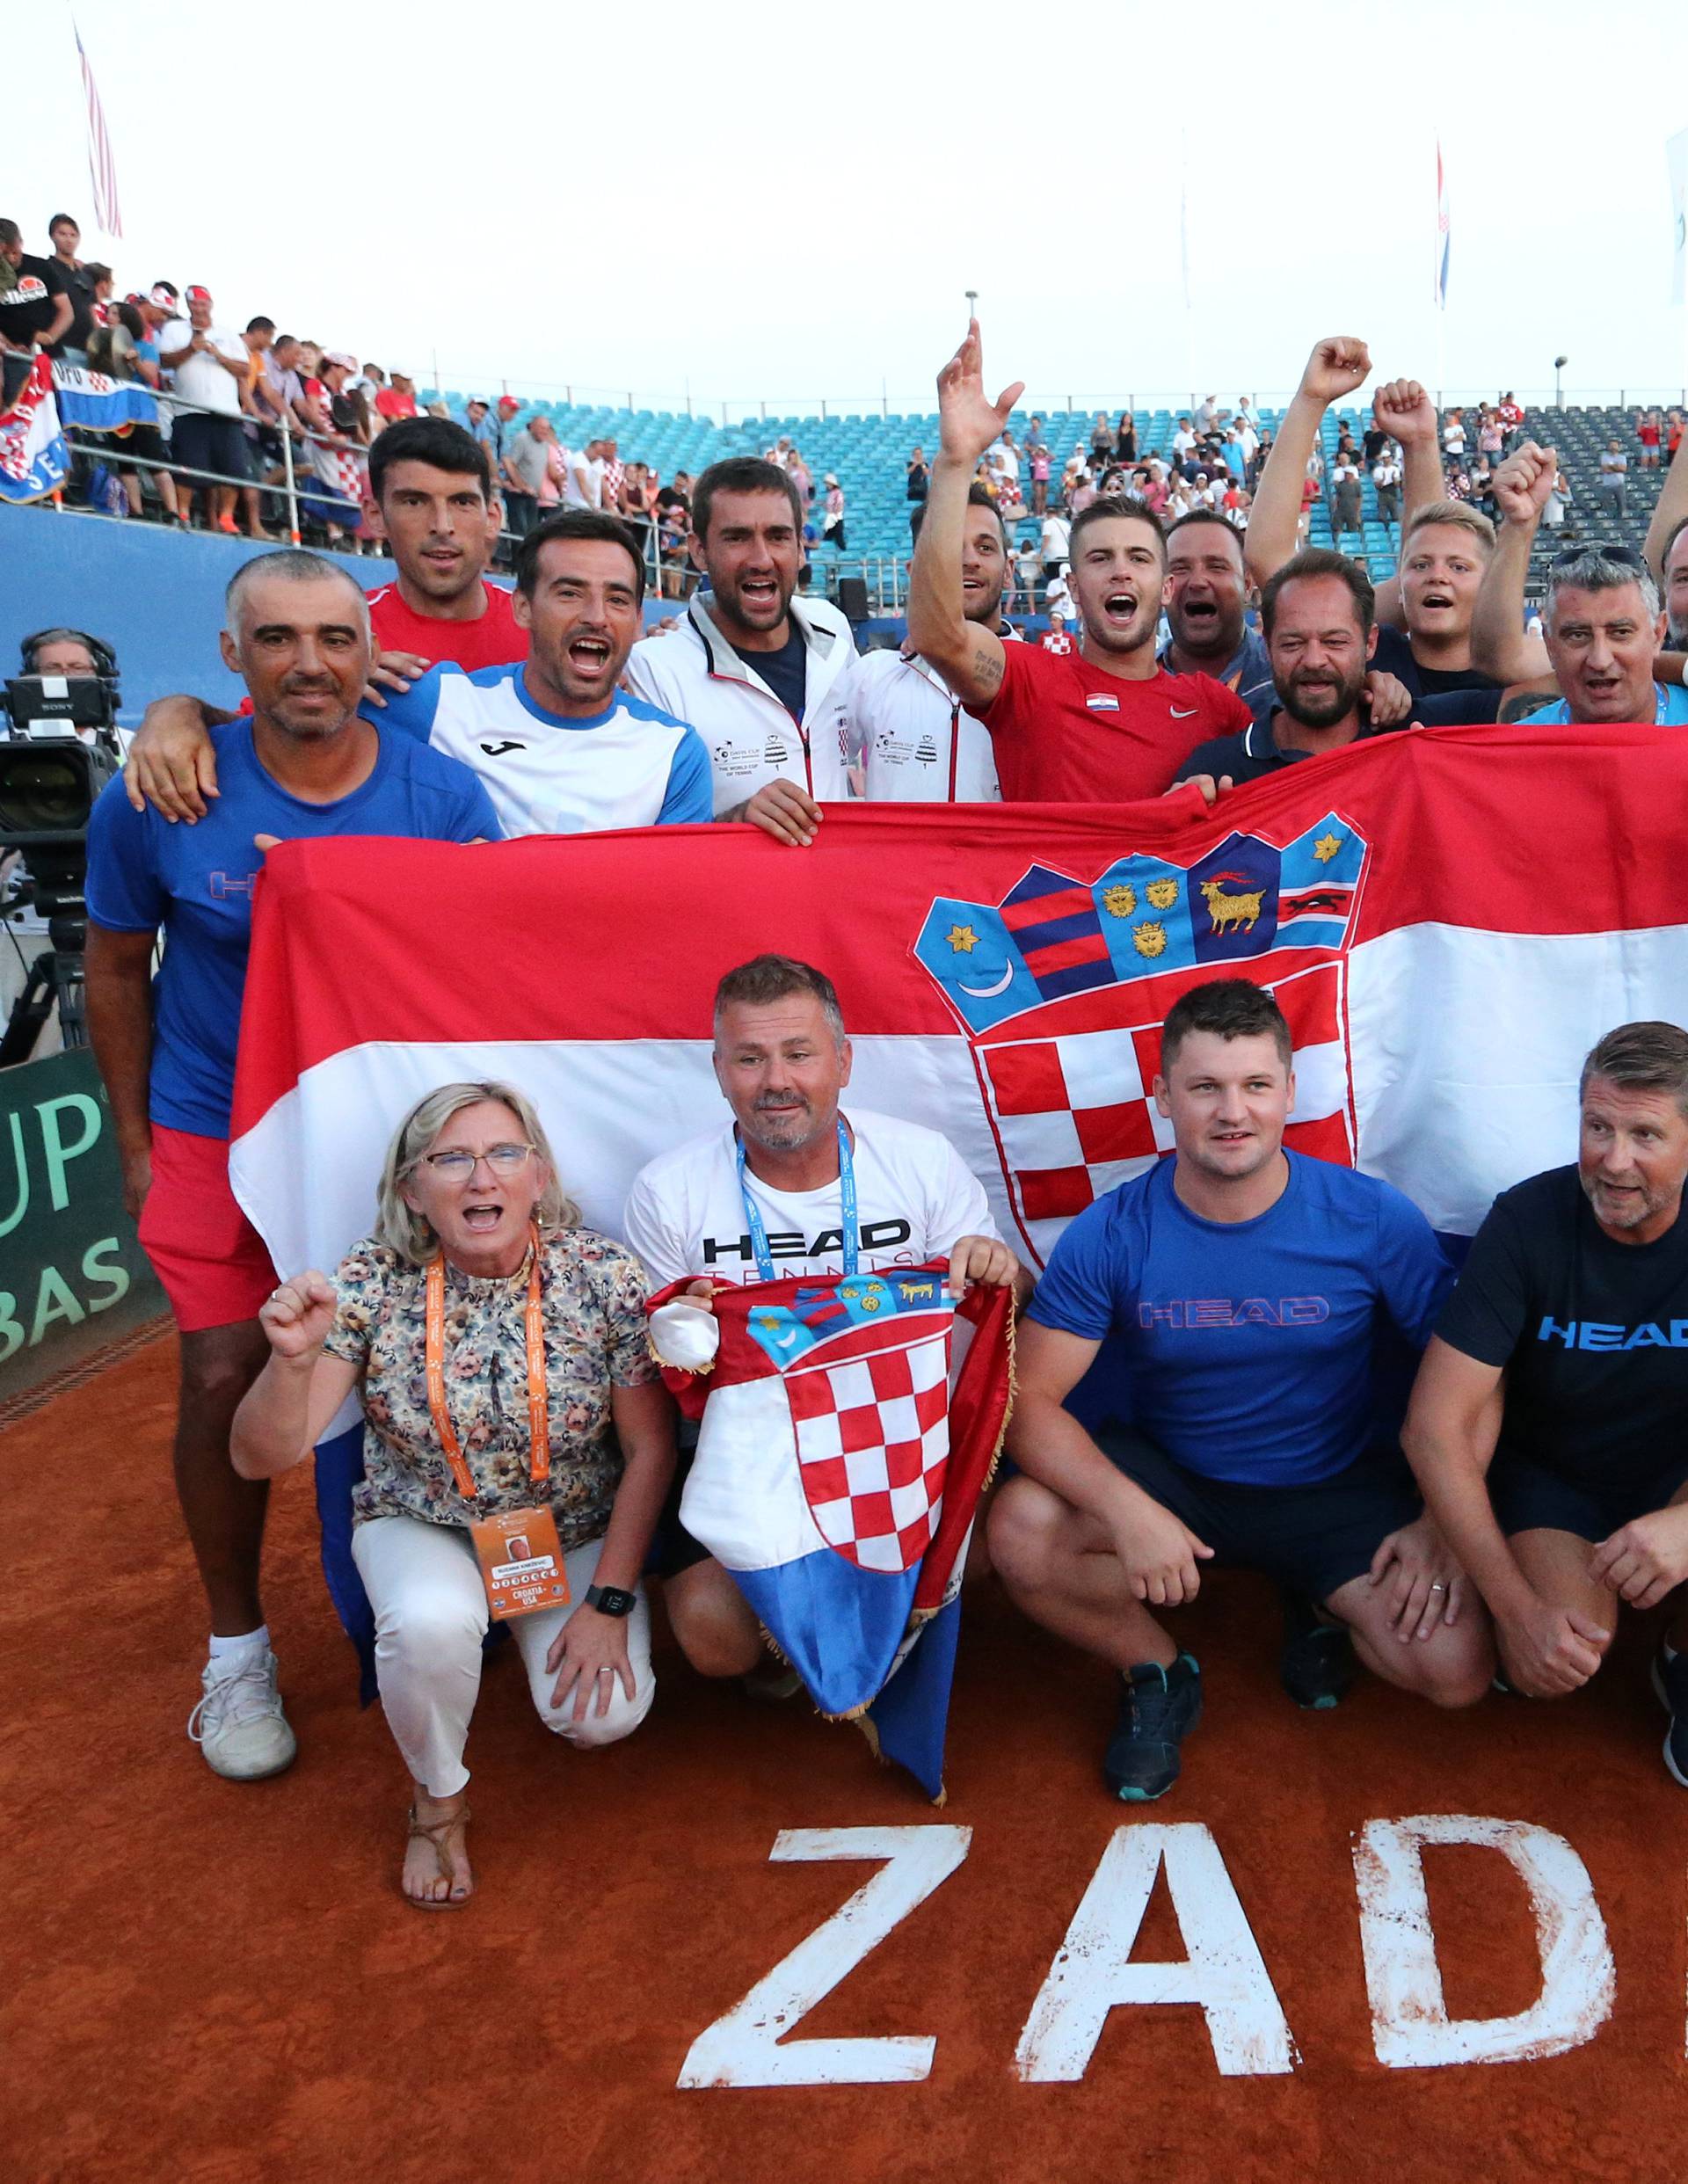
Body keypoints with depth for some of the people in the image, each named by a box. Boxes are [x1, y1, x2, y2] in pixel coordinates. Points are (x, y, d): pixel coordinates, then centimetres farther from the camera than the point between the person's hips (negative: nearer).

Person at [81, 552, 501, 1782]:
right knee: (227, 1376, -5)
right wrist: (135, 1143, 6)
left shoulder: (444, 797, -10)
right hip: (218, 1135, 0)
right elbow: (119, 968, 3)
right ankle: (237, 1648, 18)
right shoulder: (159, 802, -10)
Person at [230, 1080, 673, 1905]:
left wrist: (609, 1602, -13)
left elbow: (649, 1450, -10)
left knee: (603, 1715, -20)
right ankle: (437, 1800, 0)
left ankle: (533, 1629, 18)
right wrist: (293, 1358, -38)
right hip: (424, 1527, 0)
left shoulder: (604, 1277, -18)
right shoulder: (371, 1283, -17)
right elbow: (260, 1458, -18)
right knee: (431, 1621, -34)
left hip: (577, 1532, 1)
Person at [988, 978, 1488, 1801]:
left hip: (1337, 1488, 0)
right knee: (1020, 1533, -27)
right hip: (1170, 1478, 0)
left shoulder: (1373, 1219, -13)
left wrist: (1443, 1522, -15)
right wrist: (1129, 1510, -32)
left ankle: (1322, 1604, 15)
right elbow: (1028, 1399, -17)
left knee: (1455, 1668, -21)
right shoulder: (1111, 1232, -14)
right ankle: (1158, 1671, 4)